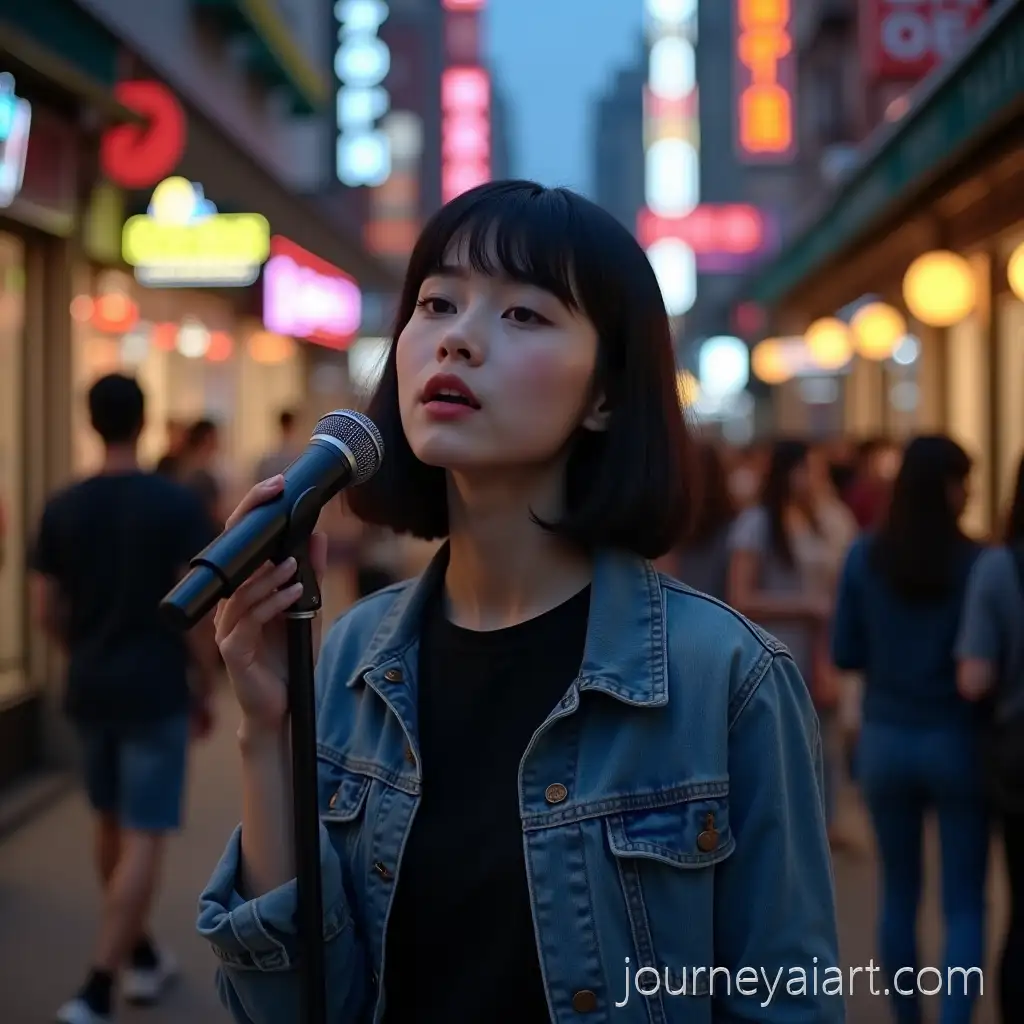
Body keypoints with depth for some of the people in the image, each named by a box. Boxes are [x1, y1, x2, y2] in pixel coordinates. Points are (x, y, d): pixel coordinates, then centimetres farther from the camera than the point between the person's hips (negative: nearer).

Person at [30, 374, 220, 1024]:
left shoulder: (62, 508, 0)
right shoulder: (178, 504, -12)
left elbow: (47, 610, 4)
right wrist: (207, 685, -1)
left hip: (89, 688, 5)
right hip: (154, 690, -5)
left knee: (112, 824, 19)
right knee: (144, 837, -2)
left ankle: (142, 957, 35)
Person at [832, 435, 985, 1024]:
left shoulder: (865, 557, -3)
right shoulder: (977, 562, -11)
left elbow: (845, 655, 0)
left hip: (886, 739, 3)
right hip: (955, 740, -3)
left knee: (900, 893, 16)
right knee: (965, 902, 5)